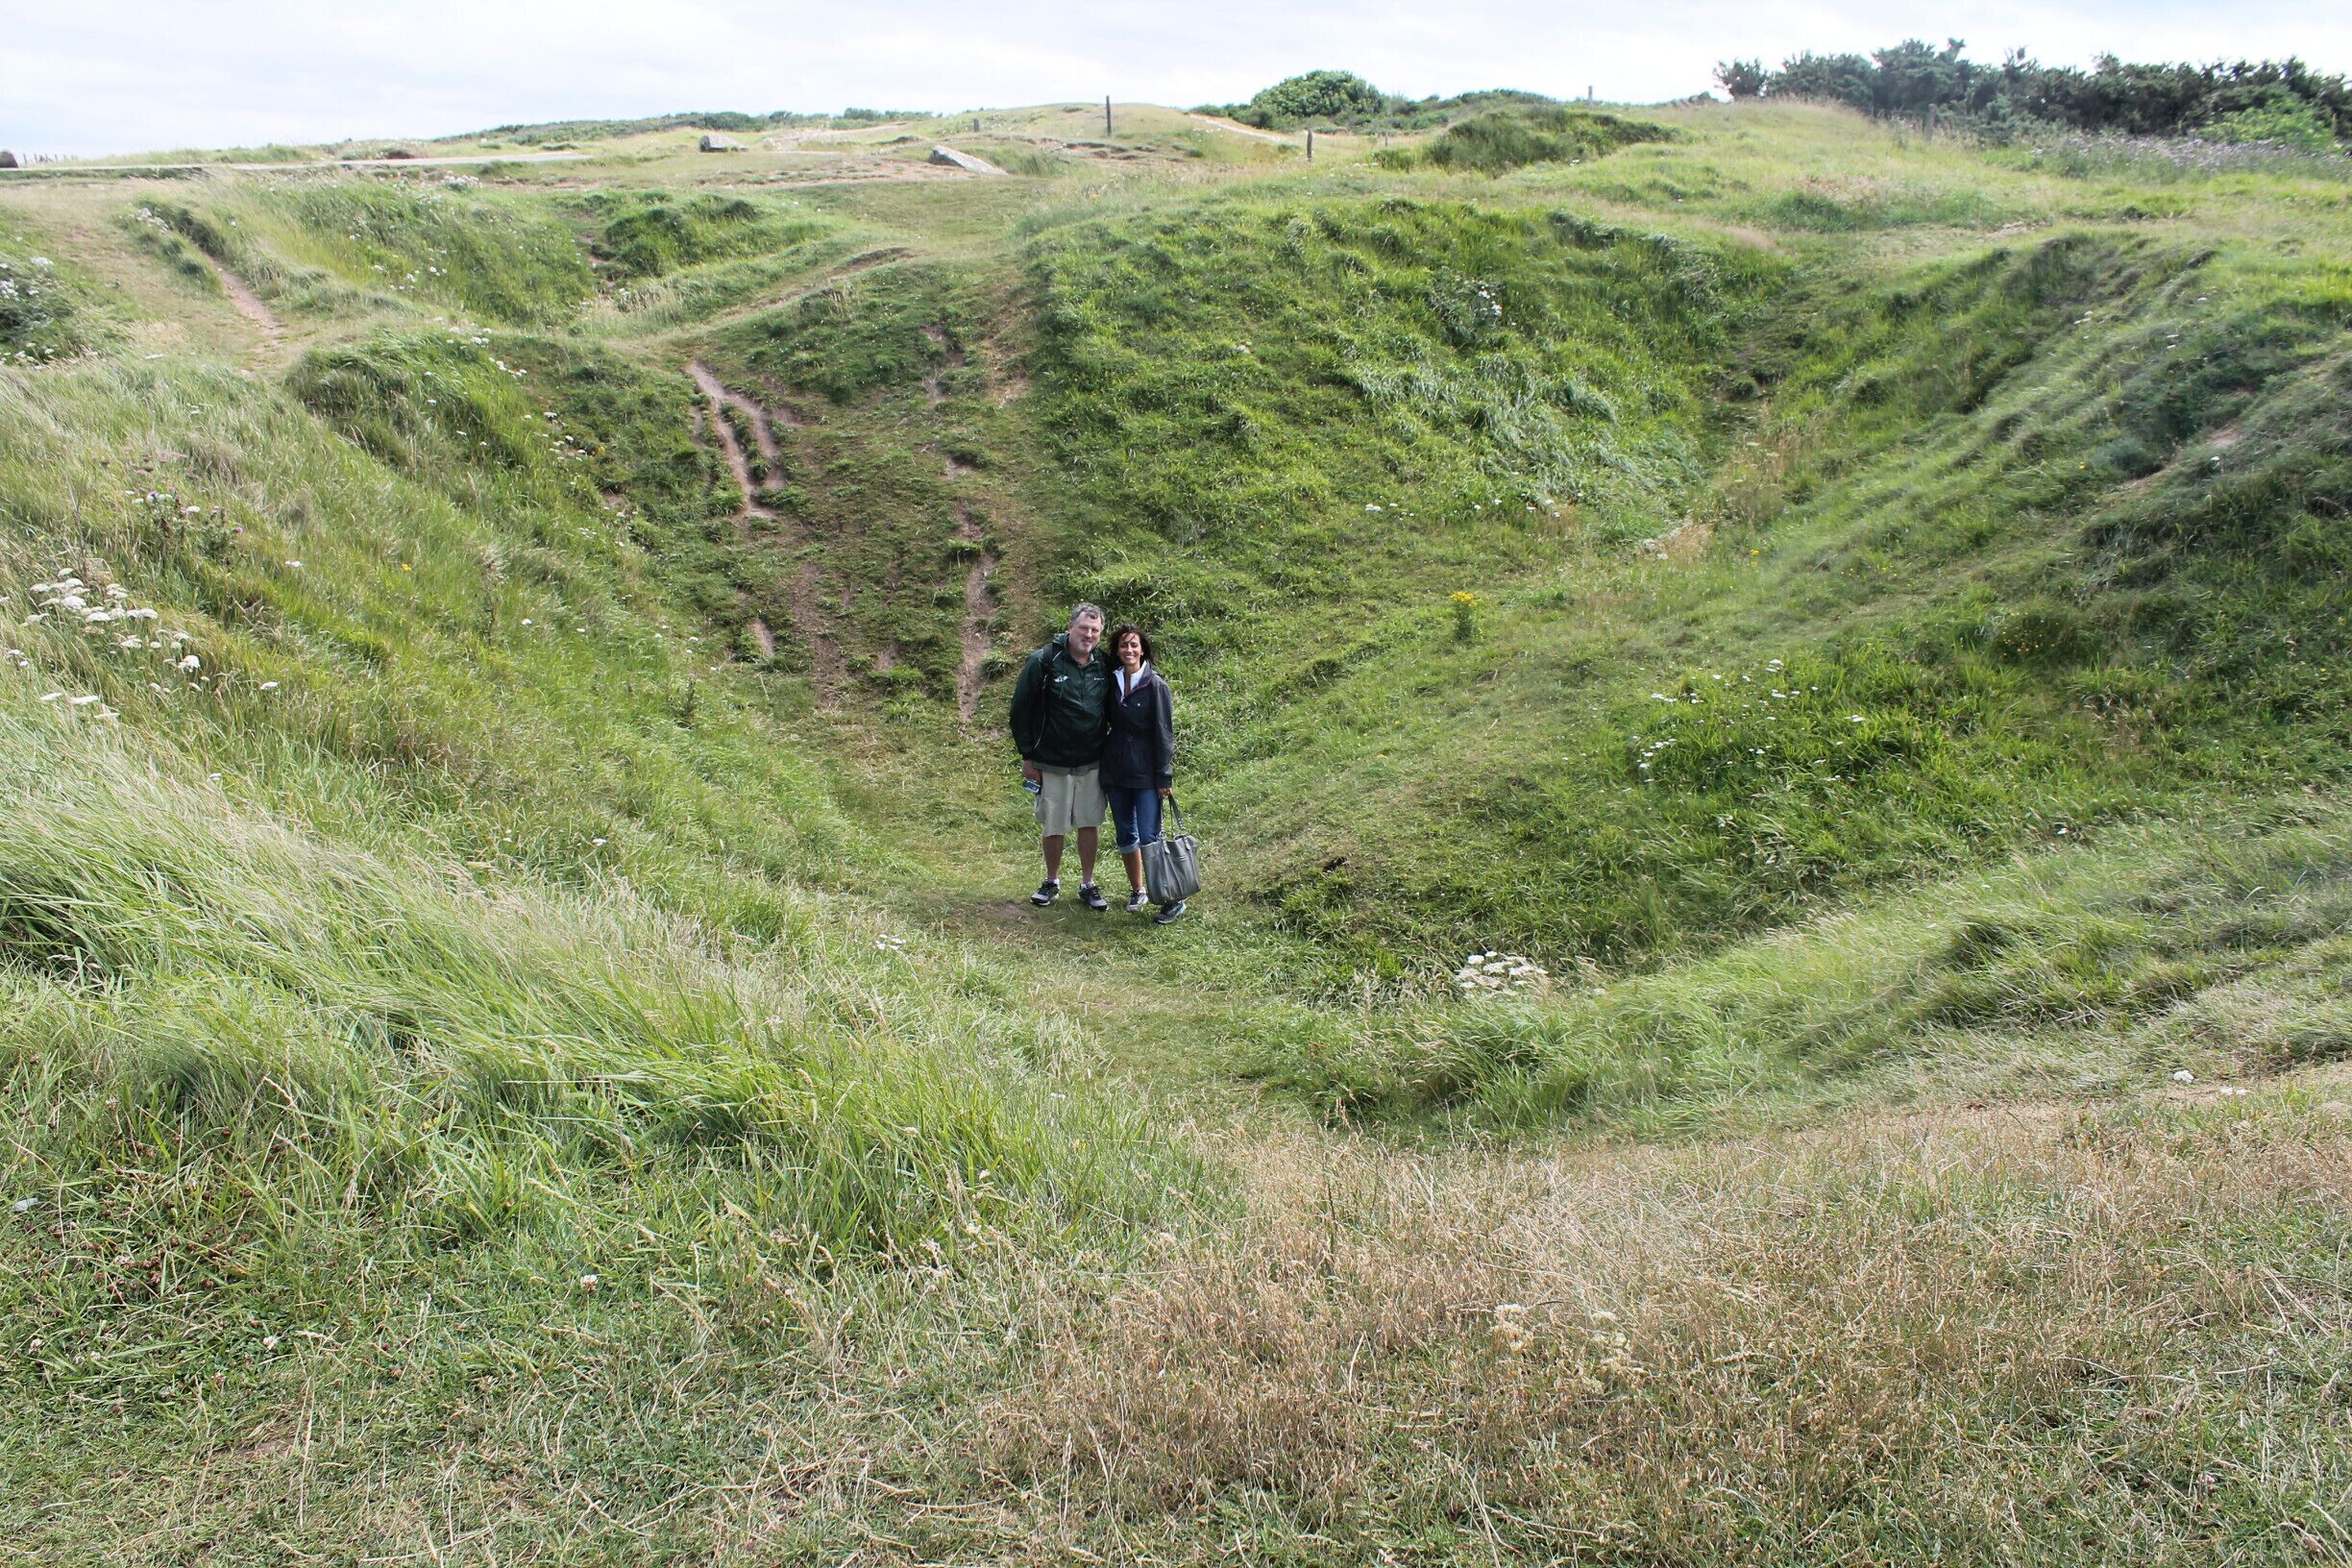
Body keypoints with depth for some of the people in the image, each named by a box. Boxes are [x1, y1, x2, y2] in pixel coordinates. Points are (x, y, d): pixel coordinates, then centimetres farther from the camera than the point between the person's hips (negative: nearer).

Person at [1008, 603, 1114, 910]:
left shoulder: (1103, 666, 1)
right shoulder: (1043, 662, -11)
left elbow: (1111, 711, 14)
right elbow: (1021, 709, -6)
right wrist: (1027, 757, -5)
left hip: (1092, 763, 3)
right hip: (1052, 763, -3)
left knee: (1090, 824, 7)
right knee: (1053, 827, 7)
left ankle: (1087, 884, 21)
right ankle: (1052, 882, 26)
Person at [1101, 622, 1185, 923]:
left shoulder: (1155, 685, -10)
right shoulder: (1112, 681, 4)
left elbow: (1164, 732, -9)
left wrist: (1164, 777, -11)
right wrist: (1102, 767, 8)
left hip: (1145, 772, -5)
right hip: (1115, 770, 5)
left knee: (1149, 837, -8)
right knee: (1126, 835, 13)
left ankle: (1174, 900, 0)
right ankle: (1137, 891, 28)